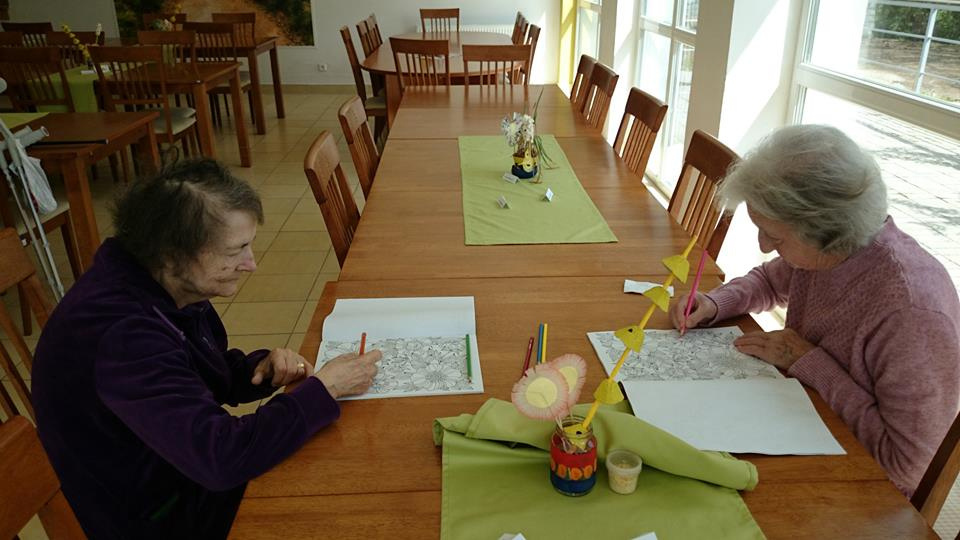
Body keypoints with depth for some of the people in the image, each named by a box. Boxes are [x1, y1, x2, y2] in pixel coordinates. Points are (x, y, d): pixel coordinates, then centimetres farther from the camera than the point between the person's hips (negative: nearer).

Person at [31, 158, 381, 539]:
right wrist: (323, 388, -27)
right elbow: (221, 458, -36)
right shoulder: (120, 335, -34)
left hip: (189, 471, 8)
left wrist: (262, 368, -13)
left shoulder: (165, 284, -7)